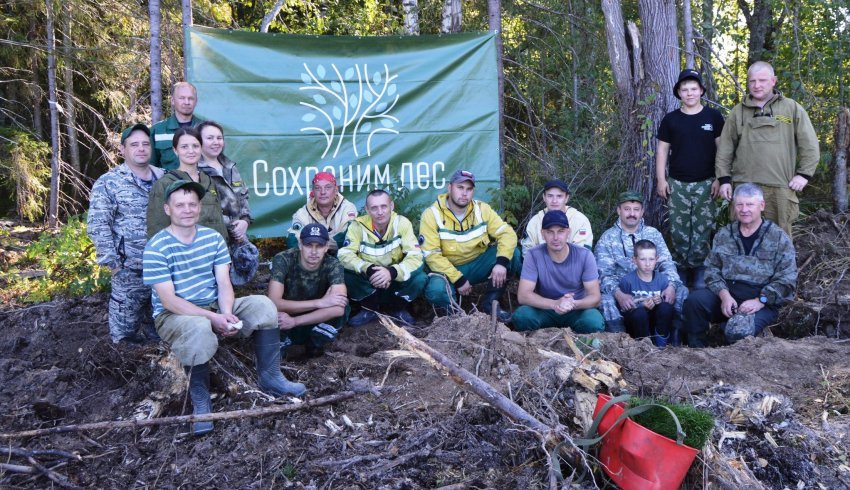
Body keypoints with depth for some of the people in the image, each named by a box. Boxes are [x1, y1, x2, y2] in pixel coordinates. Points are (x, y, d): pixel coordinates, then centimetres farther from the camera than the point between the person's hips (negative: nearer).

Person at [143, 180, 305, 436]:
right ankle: (200, 401, -19)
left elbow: (224, 284, -2)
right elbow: (168, 301, -19)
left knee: (263, 305, -14)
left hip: (216, 307, 6)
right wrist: (214, 318, -26)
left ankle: (269, 377, -5)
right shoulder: (156, 248, -14)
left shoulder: (213, 238, 2)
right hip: (174, 316, -5)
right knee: (199, 329, -39)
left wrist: (227, 313, -23)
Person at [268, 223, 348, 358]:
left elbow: (337, 309, -32)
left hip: (315, 324, 1)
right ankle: (281, 344, 0)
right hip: (285, 325, -1)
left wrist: (294, 321, -37)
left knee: (342, 306, -28)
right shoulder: (283, 260, -22)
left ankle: (315, 344, -1)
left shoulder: (333, 265, -19)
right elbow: (273, 303, -32)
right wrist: (319, 302, -34)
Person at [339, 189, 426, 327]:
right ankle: (369, 309, 0)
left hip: (396, 280, 0)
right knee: (345, 275, -28)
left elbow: (415, 256, -21)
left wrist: (392, 271, -40)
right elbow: (344, 255, -21)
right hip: (368, 281, 0)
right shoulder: (358, 225, -15)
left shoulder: (402, 223, -16)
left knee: (420, 278, -29)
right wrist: (368, 269, -39)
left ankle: (397, 308, 3)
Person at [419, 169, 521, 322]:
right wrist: (458, 279, -24)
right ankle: (452, 311, 0)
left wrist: (502, 262, -28)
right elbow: (431, 255, -18)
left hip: (478, 265, 4)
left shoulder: (482, 209, -4)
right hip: (448, 269, -3)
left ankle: (491, 303, -5)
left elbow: (507, 233, -9)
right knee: (436, 291, -36)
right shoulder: (432, 215, -14)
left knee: (512, 254, -18)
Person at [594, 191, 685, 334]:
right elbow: (605, 273, -8)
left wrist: (671, 286, -18)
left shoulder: (653, 233, 12)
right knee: (606, 300, -33)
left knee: (681, 291, -20)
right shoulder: (607, 238, 2)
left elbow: (666, 263, 4)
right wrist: (619, 295, -28)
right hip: (622, 291, -3)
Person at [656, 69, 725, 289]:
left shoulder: (713, 117, 3)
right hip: (677, 184, 1)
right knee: (678, 231, 2)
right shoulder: (671, 119, 6)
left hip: (705, 184, -1)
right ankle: (680, 271, 12)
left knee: (702, 231, -1)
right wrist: (661, 179, 1)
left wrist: (719, 179, -3)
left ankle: (699, 274, 9)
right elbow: (662, 149, 8)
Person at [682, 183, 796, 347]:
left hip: (763, 301, -4)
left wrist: (760, 301, -16)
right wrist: (724, 295, -11)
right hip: (727, 294, 4)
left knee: (738, 331, -33)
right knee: (694, 300, -25)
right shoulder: (724, 234, 11)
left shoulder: (779, 237, 1)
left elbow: (786, 280, -4)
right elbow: (712, 269, 6)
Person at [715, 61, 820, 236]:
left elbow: (809, 144, 6)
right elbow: (725, 148, 10)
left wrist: (804, 174, -1)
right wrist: (724, 179, 3)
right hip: (743, 185, 1)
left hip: (780, 187, -1)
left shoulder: (792, 108, 5)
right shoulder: (738, 112, 10)